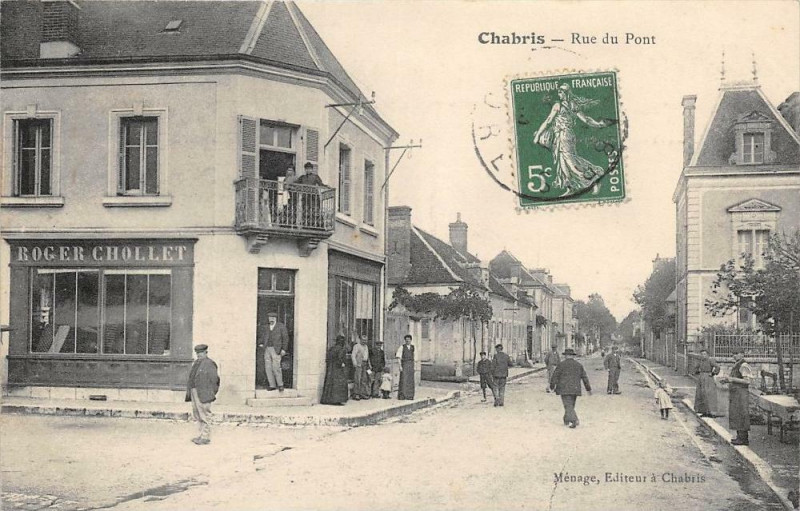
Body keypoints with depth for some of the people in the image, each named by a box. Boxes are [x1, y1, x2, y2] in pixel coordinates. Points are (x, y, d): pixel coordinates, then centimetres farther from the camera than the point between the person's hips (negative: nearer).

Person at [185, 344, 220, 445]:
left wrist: (211, 393, -11)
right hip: (194, 392, 9)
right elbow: (191, 378, 19)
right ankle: (202, 434, 21)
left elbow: (214, 380, -11)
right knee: (197, 415, 13)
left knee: (204, 415, -5)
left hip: (203, 394, -9)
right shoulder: (196, 363, 17)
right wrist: (189, 392, 12)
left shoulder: (209, 364, -8)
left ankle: (206, 437, 0)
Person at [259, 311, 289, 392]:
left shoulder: (281, 326, 2)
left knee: (276, 368, -11)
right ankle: (272, 385, 5)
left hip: (276, 350, -5)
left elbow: (285, 338, -1)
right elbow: (263, 336, 30)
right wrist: (261, 343, 12)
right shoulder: (267, 327, 16)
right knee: (268, 367, 0)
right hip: (267, 349, 5)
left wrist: (284, 349, -10)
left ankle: (280, 385, 2)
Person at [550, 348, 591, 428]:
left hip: (564, 389, -4)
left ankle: (574, 421, -23)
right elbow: (585, 378, 11)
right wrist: (588, 389, 18)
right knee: (571, 405, 17)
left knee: (568, 406, -7)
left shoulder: (561, 364, -4)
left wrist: (552, 386, 7)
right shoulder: (579, 365, 8)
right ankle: (567, 421, 26)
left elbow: (555, 376, -4)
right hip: (575, 389, 4)